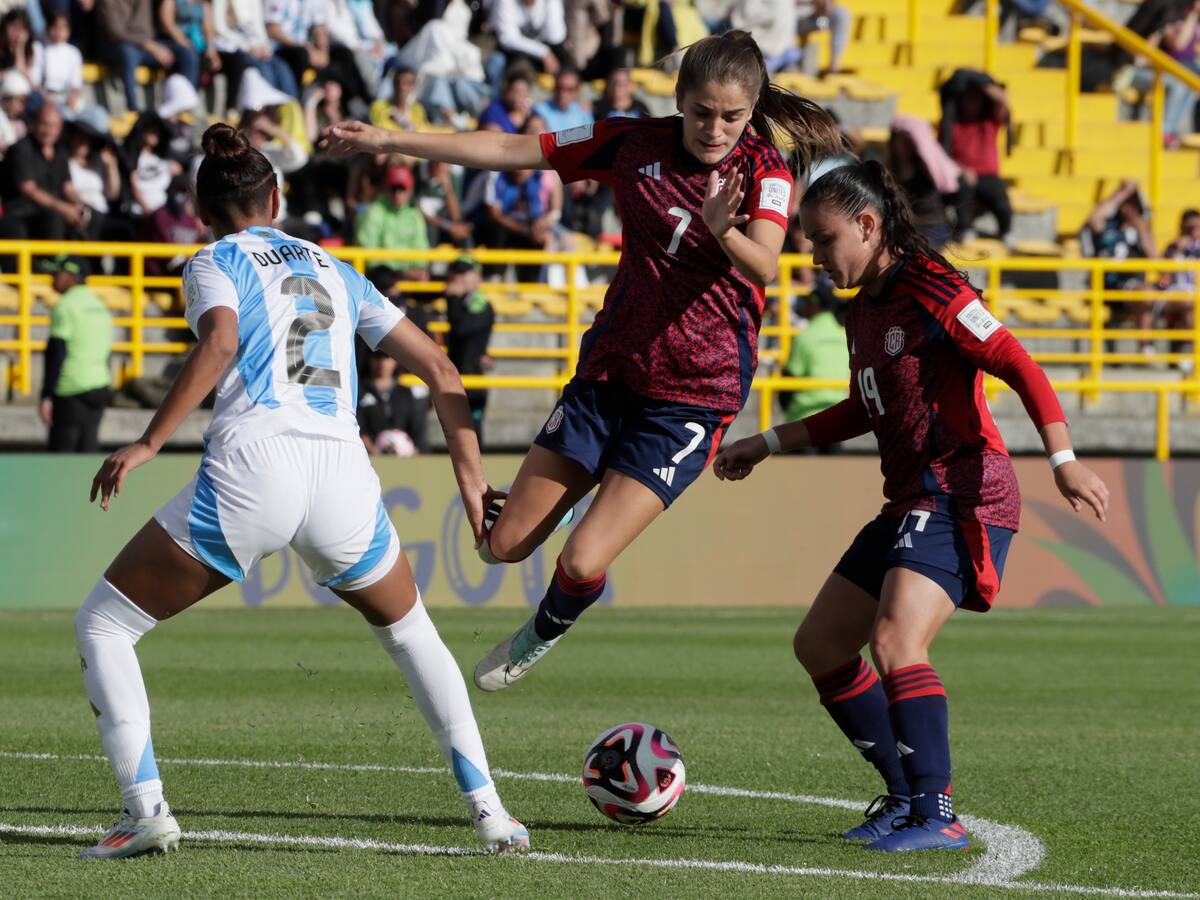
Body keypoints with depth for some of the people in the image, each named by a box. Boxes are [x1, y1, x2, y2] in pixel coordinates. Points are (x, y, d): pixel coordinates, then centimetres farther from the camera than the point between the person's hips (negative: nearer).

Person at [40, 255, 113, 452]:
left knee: (61, 455, -6)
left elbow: (56, 353, -16)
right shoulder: (100, 306, 17)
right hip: (99, 389, 8)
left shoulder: (65, 306, -9)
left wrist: (46, 397, -16)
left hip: (70, 391, -8)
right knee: (88, 453, 7)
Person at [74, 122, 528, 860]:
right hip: (343, 475, 4)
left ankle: (145, 807, -3)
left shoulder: (214, 264, 12)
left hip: (251, 468, -4)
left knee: (102, 625, 12)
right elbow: (438, 367, 23)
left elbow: (221, 341, -11)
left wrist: (148, 444, -12)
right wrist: (470, 474, 26)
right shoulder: (334, 271, 26)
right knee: (410, 632, 30)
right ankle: (489, 809, 17)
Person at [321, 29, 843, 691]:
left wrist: (724, 232, -53)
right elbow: (508, 152, 1)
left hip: (695, 395, -4)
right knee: (505, 548, 3)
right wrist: (390, 141, -2)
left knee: (583, 563, -12)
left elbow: (763, 267, -31)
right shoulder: (636, 145, -4)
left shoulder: (765, 171, -13)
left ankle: (546, 632, 22)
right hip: (609, 370, 4)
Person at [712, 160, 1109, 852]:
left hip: (964, 498, -10)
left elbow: (1020, 367, -20)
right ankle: (909, 795, 21)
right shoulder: (863, 312, 15)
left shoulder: (932, 291, -13)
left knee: (895, 641, -27)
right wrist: (769, 443, 31)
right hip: (912, 503, 10)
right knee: (820, 647, 13)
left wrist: (1063, 460, -31)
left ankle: (939, 818, -28)